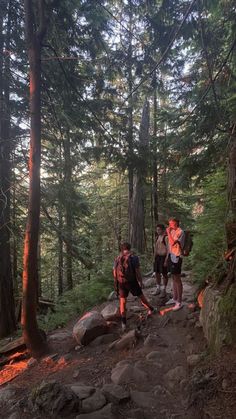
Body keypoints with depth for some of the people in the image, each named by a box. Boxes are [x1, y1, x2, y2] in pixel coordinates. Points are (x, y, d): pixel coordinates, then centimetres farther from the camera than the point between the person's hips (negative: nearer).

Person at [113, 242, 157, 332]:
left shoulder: (117, 259, 3)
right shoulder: (134, 258, -7)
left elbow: (114, 272, 6)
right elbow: (137, 271, -10)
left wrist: (116, 284, 17)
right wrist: (140, 281, 1)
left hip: (121, 282, 2)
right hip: (132, 281, -2)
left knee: (122, 301, 9)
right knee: (141, 295, 17)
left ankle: (123, 322, 7)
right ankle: (151, 309, 35)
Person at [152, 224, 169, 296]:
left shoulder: (166, 237, -14)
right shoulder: (158, 237, 11)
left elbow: (168, 249, -17)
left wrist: (166, 260, -19)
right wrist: (154, 258, 15)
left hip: (164, 257, -8)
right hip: (158, 256, 8)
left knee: (164, 274, 3)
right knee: (157, 273, 12)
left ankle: (164, 290, 16)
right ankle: (158, 289, 26)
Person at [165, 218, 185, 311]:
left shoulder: (180, 232, -15)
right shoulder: (172, 232, 11)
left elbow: (172, 242, -24)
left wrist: (168, 232, -15)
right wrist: (167, 257, 13)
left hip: (176, 257, -8)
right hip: (171, 256, 8)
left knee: (177, 279, -2)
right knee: (173, 278, 16)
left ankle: (179, 302, 7)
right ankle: (174, 298, 27)